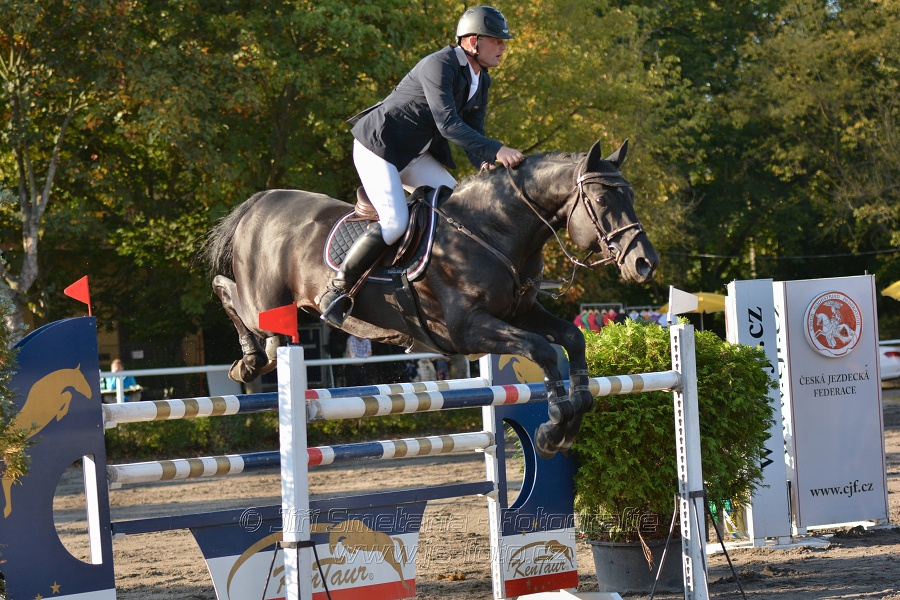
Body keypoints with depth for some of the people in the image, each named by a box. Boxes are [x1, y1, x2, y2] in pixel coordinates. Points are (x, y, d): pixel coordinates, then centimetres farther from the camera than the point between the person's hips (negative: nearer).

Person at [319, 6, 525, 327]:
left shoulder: (481, 81, 6)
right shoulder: (439, 66, -23)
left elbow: (472, 132, 6)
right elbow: (448, 124, -32)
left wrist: (486, 164, -16)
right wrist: (495, 150, -37)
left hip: (415, 154, 10)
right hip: (378, 146, -10)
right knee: (395, 222, -21)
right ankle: (335, 291, -10)